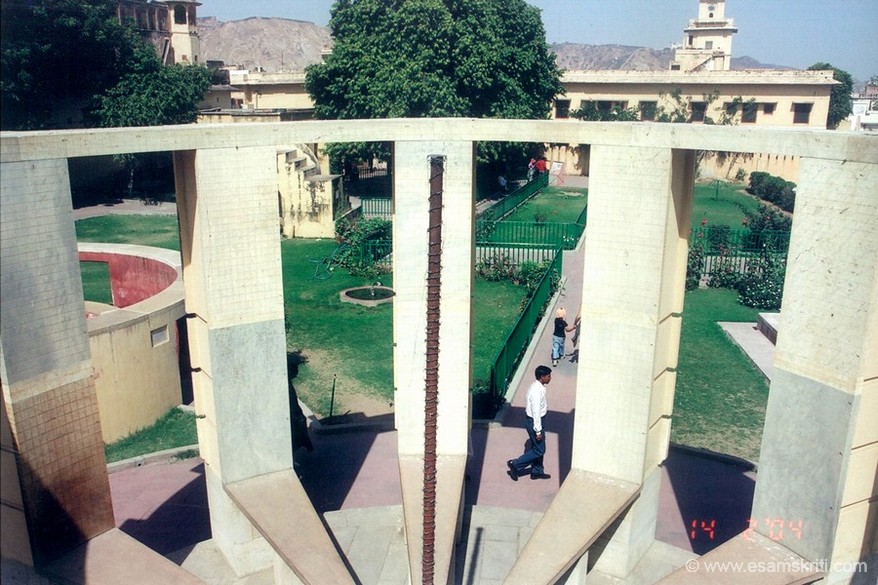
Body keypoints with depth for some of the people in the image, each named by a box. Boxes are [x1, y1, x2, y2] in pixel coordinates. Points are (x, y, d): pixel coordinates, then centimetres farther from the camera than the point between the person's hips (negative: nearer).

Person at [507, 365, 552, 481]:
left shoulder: (537, 387, 3)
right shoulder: (537, 391, -27)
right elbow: (536, 412, -26)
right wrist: (538, 431, -22)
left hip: (533, 420, 10)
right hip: (534, 422, -10)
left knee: (537, 448, 20)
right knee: (539, 450, 2)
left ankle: (537, 472, 33)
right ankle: (515, 464, 7)